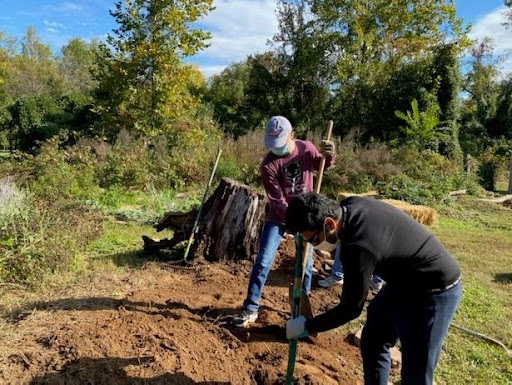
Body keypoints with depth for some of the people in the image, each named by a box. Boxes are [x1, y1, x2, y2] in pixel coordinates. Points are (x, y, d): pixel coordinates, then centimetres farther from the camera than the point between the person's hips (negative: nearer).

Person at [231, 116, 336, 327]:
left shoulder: (306, 148, -10)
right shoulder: (268, 165, -20)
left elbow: (323, 166, 9)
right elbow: (277, 200, -18)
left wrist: (329, 155, -13)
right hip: (279, 215, -2)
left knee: (306, 264, 9)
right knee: (263, 261, -4)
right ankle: (250, 309, 10)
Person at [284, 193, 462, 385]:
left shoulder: (359, 247, -36)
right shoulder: (350, 205, -11)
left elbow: (350, 309, -22)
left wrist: (306, 326, -11)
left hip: (435, 291, -9)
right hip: (404, 278, 10)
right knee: (372, 343, 18)